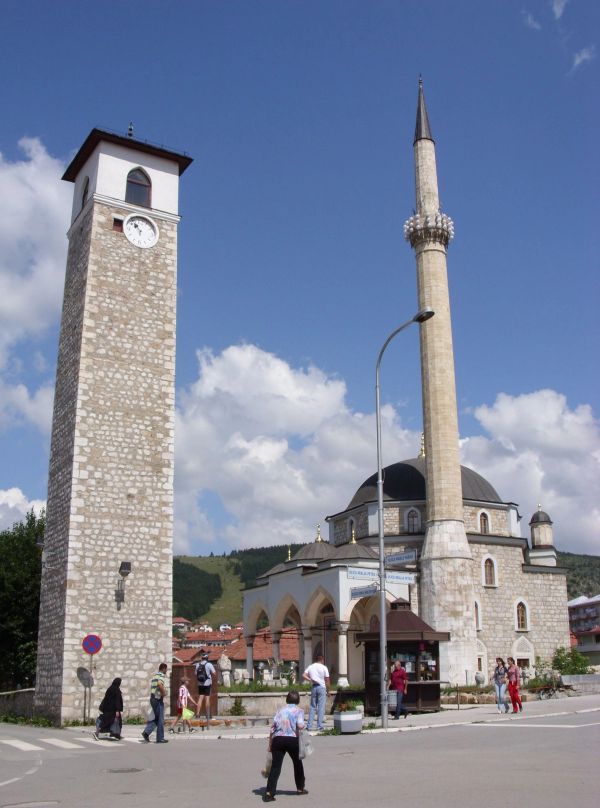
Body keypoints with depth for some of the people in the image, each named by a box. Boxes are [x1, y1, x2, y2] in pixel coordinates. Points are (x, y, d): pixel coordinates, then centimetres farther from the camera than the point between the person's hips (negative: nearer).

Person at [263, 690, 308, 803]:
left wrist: (270, 745, 14)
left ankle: (269, 793, -15)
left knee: (275, 767, -2)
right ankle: (300, 788, 34)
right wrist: (302, 727, 9)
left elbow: (272, 728, 9)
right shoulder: (299, 711, 5)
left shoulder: (280, 710, 15)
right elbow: (300, 725, -14)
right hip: (292, 739, -2)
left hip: (278, 739, 2)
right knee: (297, 763, 22)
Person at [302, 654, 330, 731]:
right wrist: (328, 690, 6)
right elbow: (327, 680, -2)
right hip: (321, 687, -4)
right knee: (321, 707, -1)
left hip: (313, 687, 4)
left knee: (312, 707, 10)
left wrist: (310, 680, -3)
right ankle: (320, 725, -4)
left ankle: (309, 726, 6)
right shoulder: (324, 667, -1)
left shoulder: (310, 667, 11)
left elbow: (303, 676, -1)